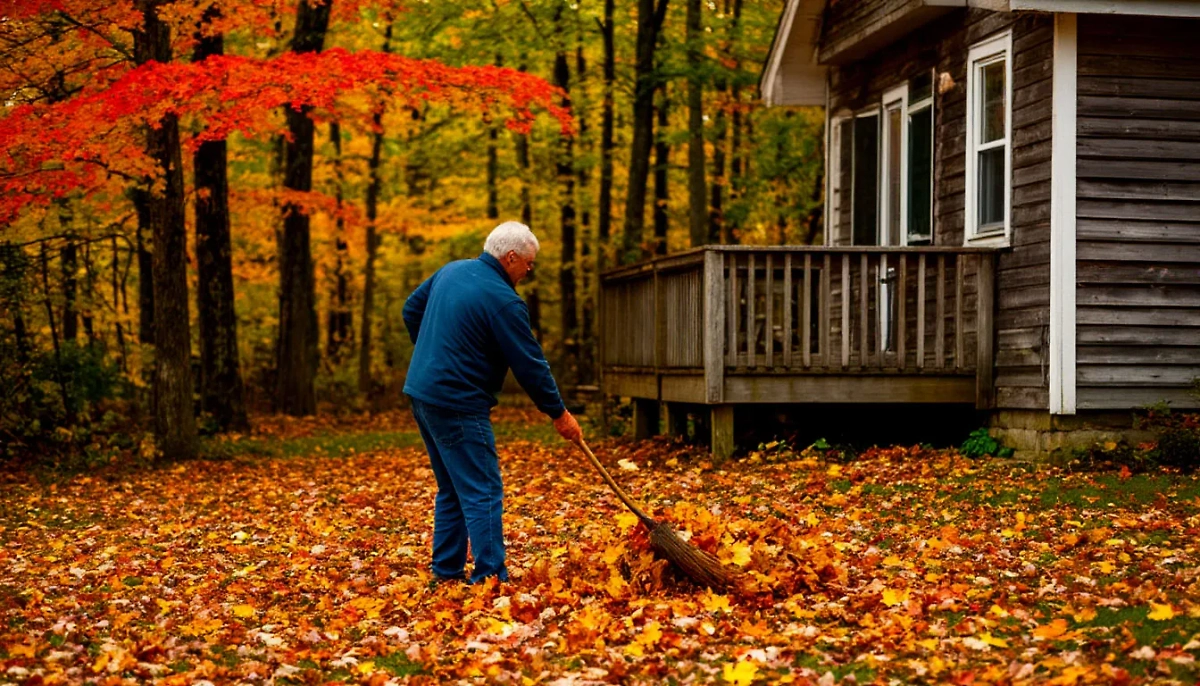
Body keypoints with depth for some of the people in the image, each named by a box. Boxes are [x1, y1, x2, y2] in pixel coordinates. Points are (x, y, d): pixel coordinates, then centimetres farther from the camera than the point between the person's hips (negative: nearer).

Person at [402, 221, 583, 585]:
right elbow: (530, 365, -12)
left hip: (421, 392, 9)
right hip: (457, 405, -9)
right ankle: (489, 578, -6)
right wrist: (559, 414, -2)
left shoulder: (451, 271, 8)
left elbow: (411, 309, 21)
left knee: (452, 489, 17)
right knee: (483, 494, -5)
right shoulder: (503, 301, -17)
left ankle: (446, 571, 22)